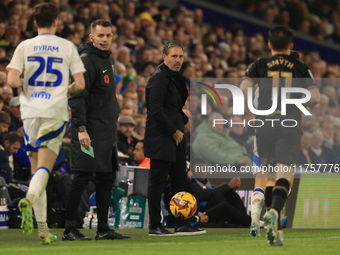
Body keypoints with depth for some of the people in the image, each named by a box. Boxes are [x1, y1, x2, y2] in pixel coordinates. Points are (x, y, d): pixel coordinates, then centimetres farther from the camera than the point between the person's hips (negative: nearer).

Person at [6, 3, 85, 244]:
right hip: (56, 111, -2)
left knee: (36, 168, 9)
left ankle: (42, 227, 6)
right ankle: (29, 199, -38)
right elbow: (80, 84, -1)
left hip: (30, 110, 2)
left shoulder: (24, 47, 4)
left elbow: (12, 80, -5)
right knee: (45, 167, -7)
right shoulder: (68, 47, 3)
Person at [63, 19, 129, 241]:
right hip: (90, 132, -10)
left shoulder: (108, 59, 17)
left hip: (107, 131, 10)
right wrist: (81, 128, -25)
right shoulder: (87, 60, -12)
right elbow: (77, 97, -19)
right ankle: (70, 229, -6)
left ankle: (104, 229, 15)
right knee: (82, 178, -9)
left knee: (107, 178, 10)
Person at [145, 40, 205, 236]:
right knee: (158, 183, -4)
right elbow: (156, 110, -18)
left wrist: (184, 121, 10)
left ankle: (182, 225, 13)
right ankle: (155, 226, 0)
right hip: (161, 139, -10)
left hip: (176, 137, 10)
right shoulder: (159, 78, -11)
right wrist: (174, 131, -14)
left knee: (180, 181, 9)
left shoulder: (176, 78, 18)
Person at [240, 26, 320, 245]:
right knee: (285, 174, -11)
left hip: (265, 125, 2)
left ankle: (274, 227, 16)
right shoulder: (301, 68, 9)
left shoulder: (260, 65, 8)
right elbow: (315, 97, 1)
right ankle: (275, 211, -39)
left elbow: (243, 89, -5)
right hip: (291, 125, -1)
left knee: (271, 175, 16)